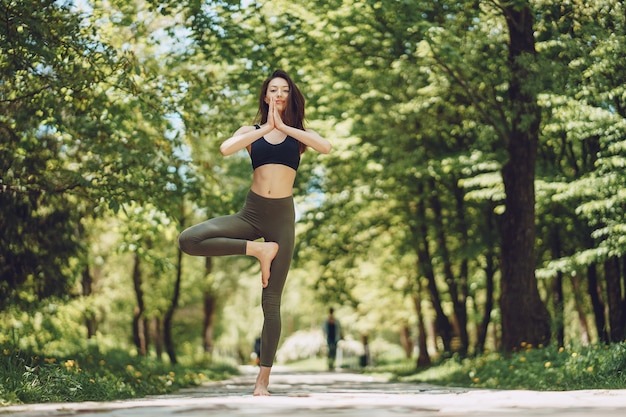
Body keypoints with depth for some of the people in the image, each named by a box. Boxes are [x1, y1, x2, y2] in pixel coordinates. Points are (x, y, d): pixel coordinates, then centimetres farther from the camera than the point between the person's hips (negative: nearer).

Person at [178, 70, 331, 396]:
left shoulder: (299, 134, 8)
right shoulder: (251, 132, 8)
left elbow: (326, 146, -14)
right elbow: (225, 148, -14)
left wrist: (284, 127, -12)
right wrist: (265, 128, -13)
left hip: (282, 217, -1)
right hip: (251, 213, 1)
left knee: (271, 301, -2)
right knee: (188, 240, -22)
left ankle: (263, 380, 4)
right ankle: (257, 250, -9)